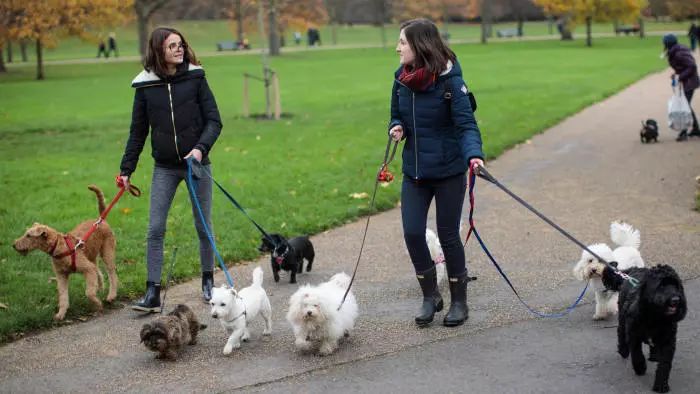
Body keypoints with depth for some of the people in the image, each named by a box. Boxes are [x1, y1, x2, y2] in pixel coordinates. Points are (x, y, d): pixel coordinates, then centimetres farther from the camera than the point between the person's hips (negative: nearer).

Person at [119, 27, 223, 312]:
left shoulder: (195, 78, -4)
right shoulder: (146, 85, 0)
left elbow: (214, 120, -4)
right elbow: (138, 131, 8)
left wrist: (200, 148, -20)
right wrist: (127, 169, 6)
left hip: (196, 163, -1)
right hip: (164, 168, 1)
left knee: (203, 226, 10)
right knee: (155, 230, -4)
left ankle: (208, 281, 29)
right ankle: (153, 293, -1)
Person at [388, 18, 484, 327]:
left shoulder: (449, 79, -16)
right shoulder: (401, 79, 1)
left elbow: (466, 123, -20)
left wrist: (473, 154, -39)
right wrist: (397, 127, -10)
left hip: (448, 171, -5)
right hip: (414, 171, 5)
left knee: (448, 235, 4)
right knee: (412, 232, -2)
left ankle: (459, 301, 22)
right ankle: (430, 296, 19)